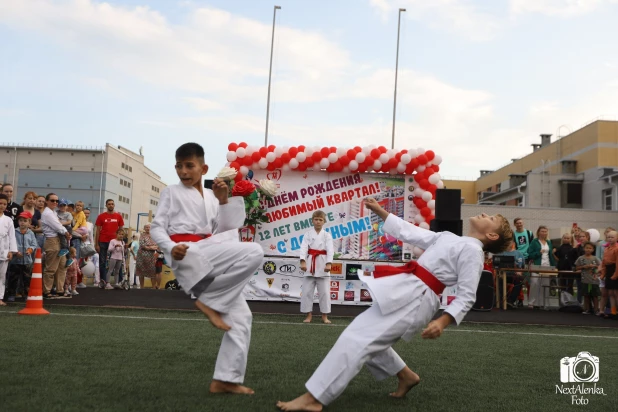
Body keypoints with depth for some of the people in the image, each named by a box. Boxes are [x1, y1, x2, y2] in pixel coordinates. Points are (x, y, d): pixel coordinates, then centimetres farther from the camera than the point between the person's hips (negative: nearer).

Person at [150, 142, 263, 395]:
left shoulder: (211, 197, 20)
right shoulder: (172, 193, 7)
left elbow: (223, 230, 13)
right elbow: (157, 227, 2)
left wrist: (223, 200, 1)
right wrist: (171, 248, -18)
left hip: (211, 263, 6)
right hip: (188, 255, -6)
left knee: (240, 315, 0)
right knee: (253, 253, -27)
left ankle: (225, 379, 6)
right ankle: (209, 301, -17)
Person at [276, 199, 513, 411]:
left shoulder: (472, 250, -5)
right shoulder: (449, 238, 21)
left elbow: (466, 295, -11)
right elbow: (408, 232, 26)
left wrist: (443, 322, -24)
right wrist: (379, 210, 26)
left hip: (416, 298, -9)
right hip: (408, 293, 10)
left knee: (357, 339, -15)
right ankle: (406, 377, 29)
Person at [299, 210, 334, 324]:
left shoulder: (327, 235, 4)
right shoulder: (308, 234, 6)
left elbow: (330, 250, -7)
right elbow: (303, 248, -7)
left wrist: (328, 263, -22)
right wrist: (303, 261, -23)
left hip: (322, 265, -1)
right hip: (310, 264, 1)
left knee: (324, 291, 2)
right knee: (307, 291, 2)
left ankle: (324, 316, 12)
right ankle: (308, 315, 13)